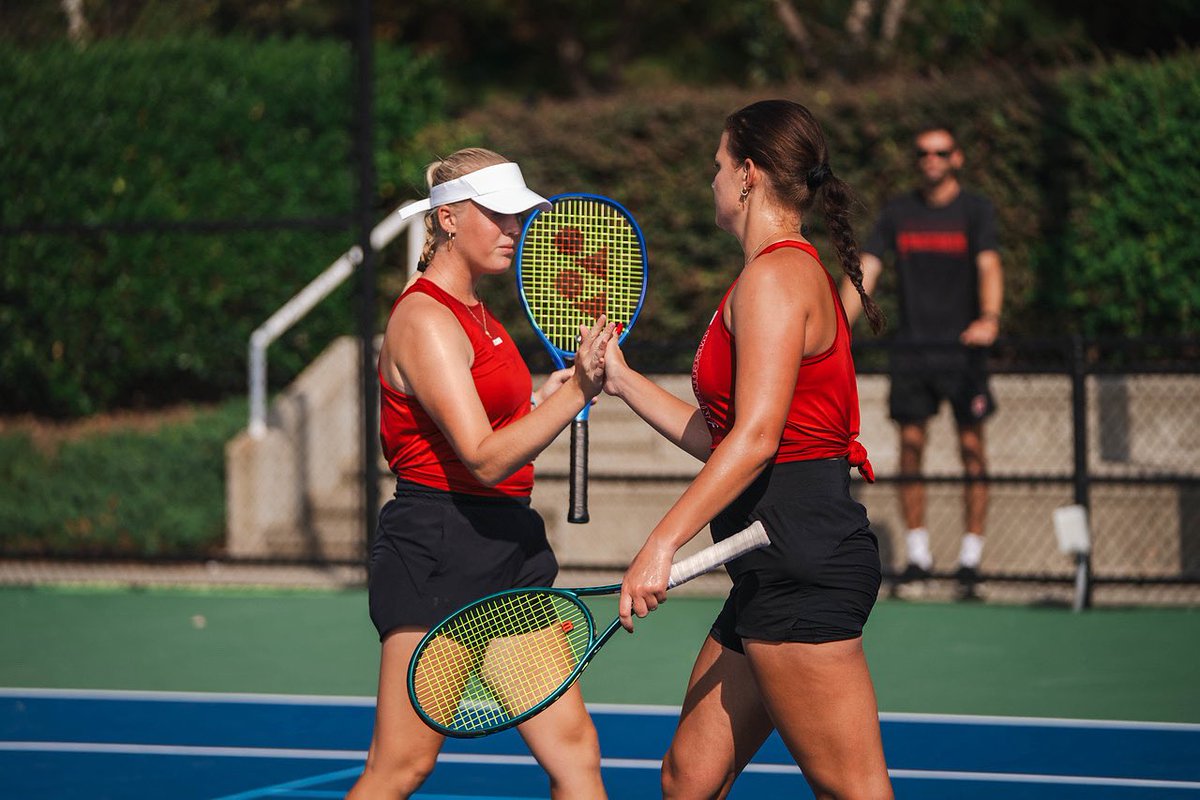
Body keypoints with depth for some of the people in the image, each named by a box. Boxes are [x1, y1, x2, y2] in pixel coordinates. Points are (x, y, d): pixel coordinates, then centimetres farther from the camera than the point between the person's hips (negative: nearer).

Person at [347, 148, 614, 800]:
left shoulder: (479, 319, 16)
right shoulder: (425, 320, -13)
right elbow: (484, 459, -21)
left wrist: (552, 393, 13)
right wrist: (575, 392, -27)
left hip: (508, 547, 9)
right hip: (438, 549, -9)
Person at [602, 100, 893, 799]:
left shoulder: (774, 276, -10)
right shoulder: (798, 274, 21)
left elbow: (755, 438, -20)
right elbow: (723, 440, 24)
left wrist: (662, 544, -22)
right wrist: (622, 380, 30)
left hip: (802, 556, -10)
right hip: (774, 569, 10)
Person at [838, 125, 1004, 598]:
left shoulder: (975, 211, -2)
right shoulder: (898, 213, 8)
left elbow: (989, 266, -17)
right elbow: (866, 271, 4)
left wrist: (990, 318, -36)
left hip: (962, 347, -3)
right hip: (911, 348, 3)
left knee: (971, 447, -4)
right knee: (910, 447, 1)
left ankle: (970, 557, 0)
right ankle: (917, 554, 9)